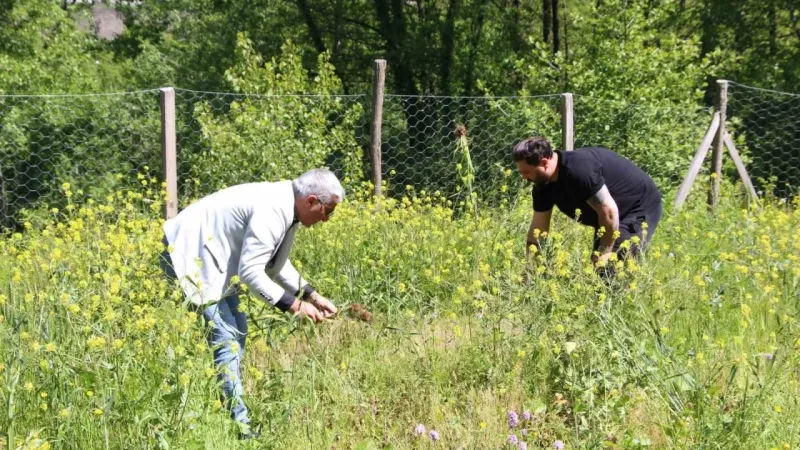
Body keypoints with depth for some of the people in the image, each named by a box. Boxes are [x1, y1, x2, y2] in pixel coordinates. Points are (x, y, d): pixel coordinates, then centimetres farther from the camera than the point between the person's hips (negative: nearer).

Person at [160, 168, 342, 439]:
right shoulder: (271, 211, -26)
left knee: (236, 331, 14)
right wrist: (293, 305, -21)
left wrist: (311, 295, 9)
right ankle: (237, 424, -12)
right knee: (224, 337, -14)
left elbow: (275, 262, 18)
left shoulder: (286, 207, 5)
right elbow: (250, 271, -27)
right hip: (190, 256, -11)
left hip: (213, 259, 11)